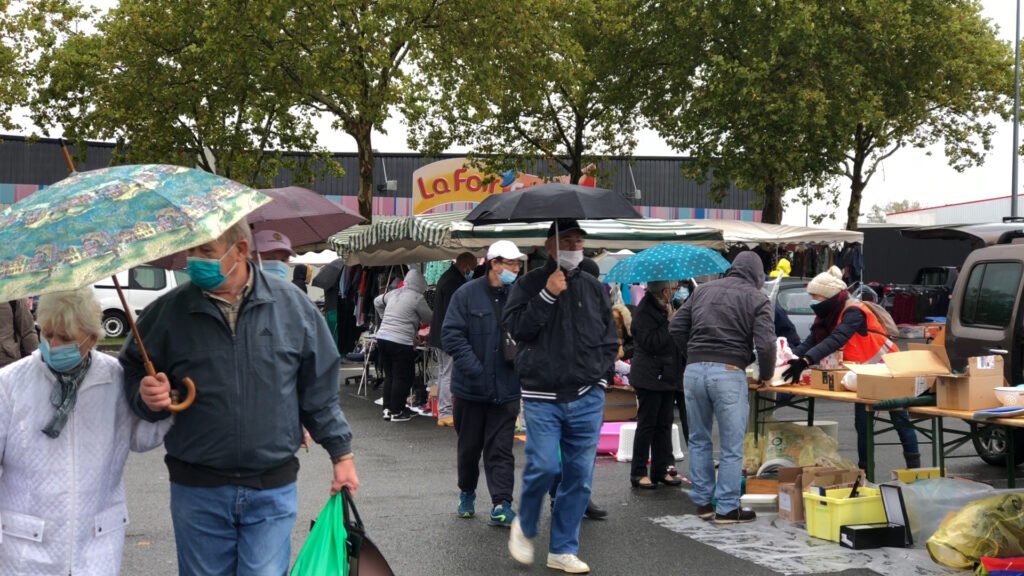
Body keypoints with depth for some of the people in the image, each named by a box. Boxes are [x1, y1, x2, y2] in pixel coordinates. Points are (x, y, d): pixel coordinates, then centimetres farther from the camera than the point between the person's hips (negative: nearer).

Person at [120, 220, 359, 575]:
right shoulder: (168, 313, -4)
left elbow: (319, 389, 6)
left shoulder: (292, 305, -2)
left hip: (272, 491, -1)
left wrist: (341, 454, 7)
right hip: (197, 492, 1)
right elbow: (132, 375, 9)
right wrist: (147, 396, -14)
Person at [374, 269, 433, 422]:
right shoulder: (417, 298, -7)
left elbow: (377, 302, 31)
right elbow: (429, 318, 4)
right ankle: (396, 412, 6)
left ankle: (388, 409, 21)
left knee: (389, 375, 16)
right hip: (401, 342, -7)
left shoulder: (393, 293, 14)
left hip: (382, 337, 7)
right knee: (402, 378, 2)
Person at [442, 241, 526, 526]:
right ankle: (467, 494, 35)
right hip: (471, 387, 0)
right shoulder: (467, 294, -6)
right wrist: (474, 369, -17)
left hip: (506, 389, 0)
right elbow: (451, 335, -9)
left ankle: (501, 505, -1)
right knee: (469, 446, 15)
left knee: (501, 449, -1)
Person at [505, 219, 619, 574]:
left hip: (587, 399, 4)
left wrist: (601, 374, 6)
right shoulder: (530, 284, 3)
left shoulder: (594, 288, 13)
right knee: (544, 466, -13)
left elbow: (609, 339, 19)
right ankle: (524, 528, 15)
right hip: (542, 397, -3)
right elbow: (516, 328, -10)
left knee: (579, 475, 3)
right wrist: (547, 295, -15)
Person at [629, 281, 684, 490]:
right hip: (650, 376, -8)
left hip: (667, 376, 8)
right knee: (647, 424, -3)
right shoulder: (645, 311, -14)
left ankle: (660, 471, 16)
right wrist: (669, 321, -19)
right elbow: (651, 343, -23)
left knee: (664, 424, 10)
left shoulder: (666, 307, 13)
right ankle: (638, 473, 3)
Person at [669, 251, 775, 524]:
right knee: (731, 446, 5)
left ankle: (702, 502, 24)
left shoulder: (703, 290, 15)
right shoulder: (756, 299, 2)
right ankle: (727, 508, 8)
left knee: (699, 440, 17)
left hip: (694, 370, 5)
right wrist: (766, 374, 8)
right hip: (729, 372, -4)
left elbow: (676, 327, 13)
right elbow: (765, 344, -9)